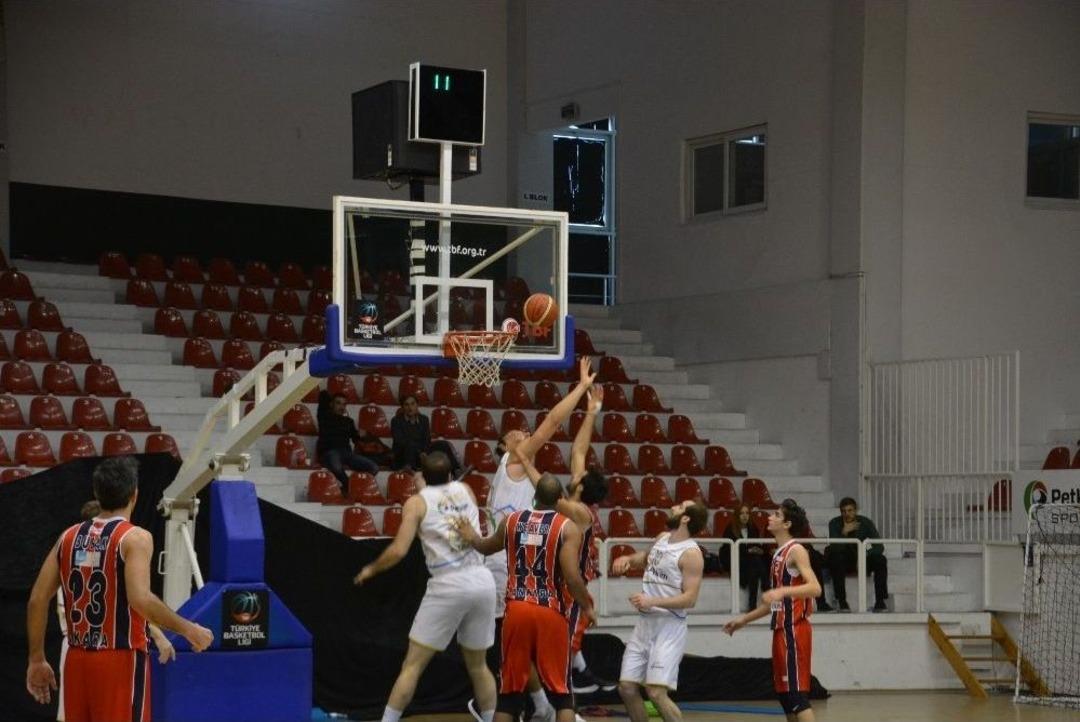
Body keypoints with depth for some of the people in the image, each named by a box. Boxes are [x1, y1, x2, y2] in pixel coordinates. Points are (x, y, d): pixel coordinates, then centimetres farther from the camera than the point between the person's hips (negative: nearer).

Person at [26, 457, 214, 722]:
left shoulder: (69, 537, 9)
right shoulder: (135, 538, -9)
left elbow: (37, 601, 6)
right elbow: (141, 599, -23)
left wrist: (36, 660, 14)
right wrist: (189, 630, -12)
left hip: (77, 660, 6)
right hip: (121, 660, -6)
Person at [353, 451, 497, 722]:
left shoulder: (417, 502, 2)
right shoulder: (465, 490, 16)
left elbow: (399, 550, -7)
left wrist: (371, 569, 12)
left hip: (449, 585, -4)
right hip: (483, 580, 4)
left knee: (413, 665, 3)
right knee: (478, 665, 20)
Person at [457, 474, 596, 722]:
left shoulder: (511, 520, 9)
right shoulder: (567, 527, -4)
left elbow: (486, 548, 29)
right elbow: (572, 576, -14)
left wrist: (471, 537, 52)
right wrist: (587, 607, 3)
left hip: (517, 609, 3)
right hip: (551, 613, -3)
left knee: (510, 690, 12)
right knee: (561, 692, 6)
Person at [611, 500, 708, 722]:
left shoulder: (691, 553, -13)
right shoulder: (662, 538, 11)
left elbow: (689, 599, -19)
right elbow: (646, 557, 34)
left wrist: (653, 601, -29)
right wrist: (628, 559, 12)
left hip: (669, 627, -8)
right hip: (645, 623, 8)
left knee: (656, 692, -16)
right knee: (627, 688, 7)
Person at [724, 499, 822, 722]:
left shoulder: (796, 551, -10)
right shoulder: (779, 553, 17)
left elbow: (815, 588, -24)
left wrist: (782, 591, -36)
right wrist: (744, 620, 26)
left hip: (794, 630, -9)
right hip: (781, 629, 9)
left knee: (796, 692, -13)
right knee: (784, 693, 11)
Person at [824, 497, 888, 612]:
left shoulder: (865, 523, -5)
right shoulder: (834, 523, -10)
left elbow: (879, 546, -11)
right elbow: (835, 548, -23)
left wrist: (865, 556, -28)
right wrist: (844, 532, -36)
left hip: (860, 559, 2)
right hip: (842, 563, -2)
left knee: (880, 560, -24)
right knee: (836, 558, -36)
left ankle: (880, 602, -23)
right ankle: (841, 602, -33)